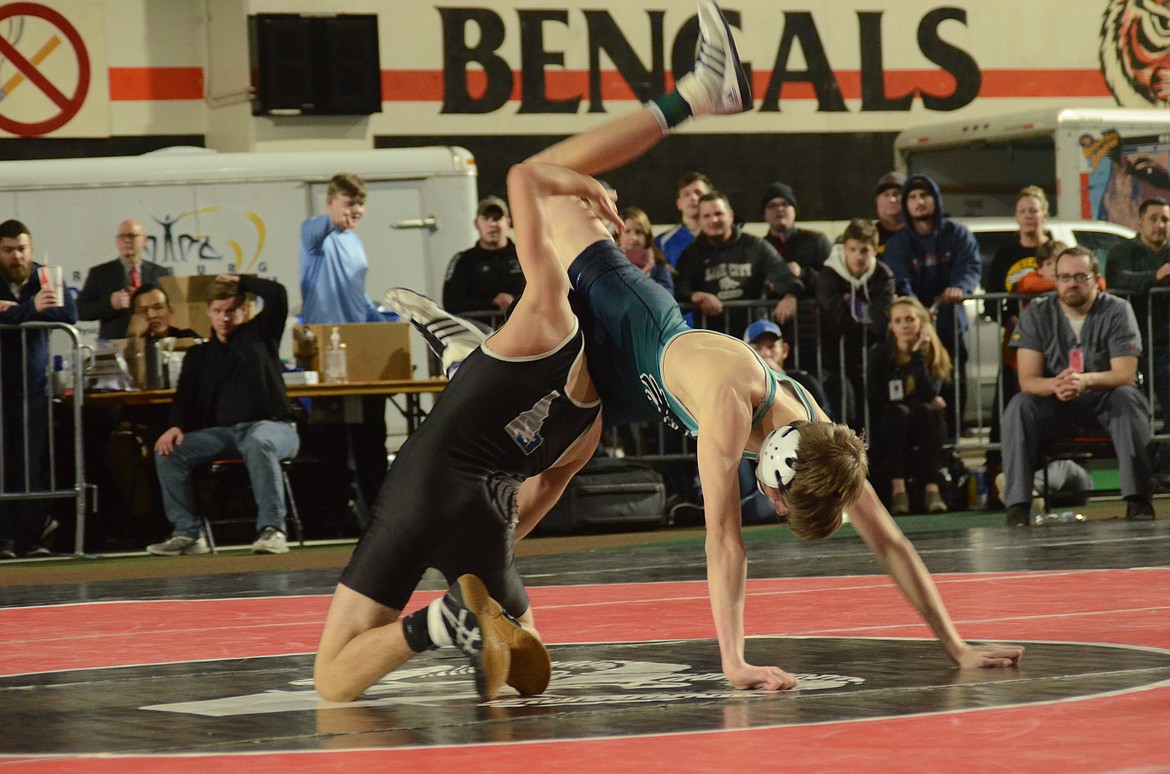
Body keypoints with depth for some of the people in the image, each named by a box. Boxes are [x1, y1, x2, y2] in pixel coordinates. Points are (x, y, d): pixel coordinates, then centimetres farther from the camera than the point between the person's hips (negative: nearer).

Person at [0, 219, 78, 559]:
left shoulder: (44, 279, 5)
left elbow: (69, 314, -11)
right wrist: (30, 308, -34)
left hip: (32, 386, 2)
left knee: (31, 463, -3)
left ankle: (32, 536, 0)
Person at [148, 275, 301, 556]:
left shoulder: (259, 334, 11)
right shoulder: (199, 355, 21)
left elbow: (277, 294, -4)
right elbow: (185, 396, 9)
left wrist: (238, 281, 8)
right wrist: (176, 426, -12)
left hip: (270, 426, -5)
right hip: (222, 432, 5)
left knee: (258, 442, -41)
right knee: (167, 451, -17)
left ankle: (273, 530, -43)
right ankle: (187, 533, -16)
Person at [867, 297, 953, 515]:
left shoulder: (934, 355, 0)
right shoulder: (880, 355, -1)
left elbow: (929, 395, -18)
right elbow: (877, 405, -9)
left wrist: (918, 354, -20)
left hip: (925, 432, 0)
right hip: (890, 434, 0)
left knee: (925, 412, -31)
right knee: (897, 412, -32)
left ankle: (932, 488, -40)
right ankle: (897, 489, -41)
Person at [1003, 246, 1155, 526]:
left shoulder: (1117, 311, -7)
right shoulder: (1037, 314, -3)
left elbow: (1126, 375, -16)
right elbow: (1027, 380, -10)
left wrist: (1086, 381, -37)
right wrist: (1055, 385, -35)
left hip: (1104, 405, -1)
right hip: (1055, 408, 1)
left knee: (1129, 398, -33)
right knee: (1019, 406, -28)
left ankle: (1138, 501, -34)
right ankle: (1017, 507, -34)